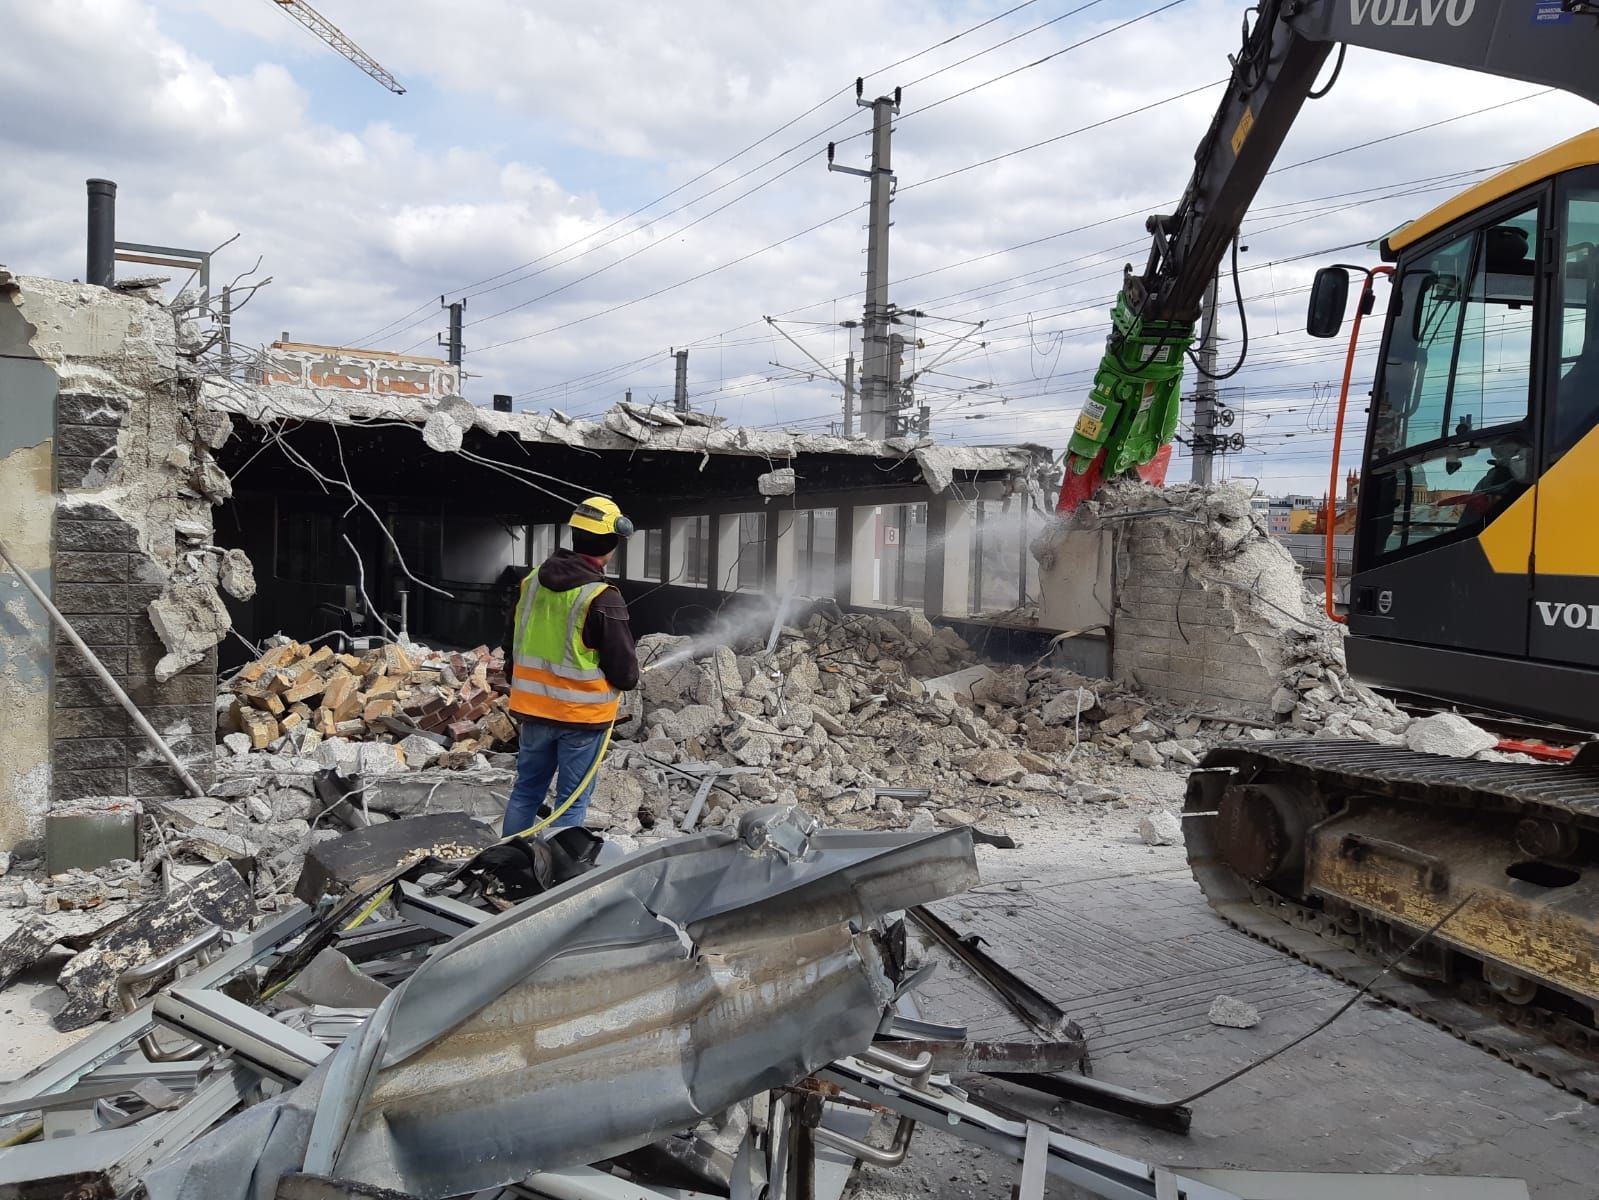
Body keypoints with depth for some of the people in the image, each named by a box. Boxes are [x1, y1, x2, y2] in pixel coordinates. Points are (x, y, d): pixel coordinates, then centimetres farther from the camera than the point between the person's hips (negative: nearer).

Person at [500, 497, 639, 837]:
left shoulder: (533, 581, 0)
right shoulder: (603, 599, -21)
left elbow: (511, 645, 12)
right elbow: (624, 669, -14)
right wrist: (629, 679, 9)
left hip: (533, 709, 6)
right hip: (582, 717, -6)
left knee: (526, 791, 20)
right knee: (572, 802, 6)